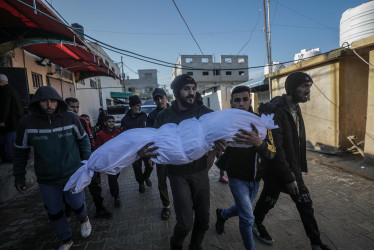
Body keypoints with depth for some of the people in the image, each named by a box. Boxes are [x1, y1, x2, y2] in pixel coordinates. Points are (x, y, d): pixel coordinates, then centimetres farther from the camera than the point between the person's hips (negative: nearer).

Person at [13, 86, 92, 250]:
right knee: (54, 212, 16)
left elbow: (83, 140, 2)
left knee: (77, 205, 13)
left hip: (73, 174, -1)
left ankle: (84, 220, 49)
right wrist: (19, 176, 7)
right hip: (47, 180, 2)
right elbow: (20, 151, 4)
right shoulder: (27, 123, -10)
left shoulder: (70, 118, -12)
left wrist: (87, 161, -1)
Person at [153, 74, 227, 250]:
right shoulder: (164, 116, -5)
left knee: (203, 218, 13)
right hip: (178, 174, -2)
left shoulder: (202, 111, -3)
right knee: (185, 223, -2)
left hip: (200, 171, 2)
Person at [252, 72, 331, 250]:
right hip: (275, 170, -8)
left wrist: (299, 168, 10)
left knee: (305, 202, 14)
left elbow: (298, 141, 10)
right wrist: (288, 177, -20)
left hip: (293, 168, 8)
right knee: (269, 199, 12)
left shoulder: (296, 109, 6)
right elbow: (276, 148, -25)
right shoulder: (275, 111, -24)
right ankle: (256, 224, 41)